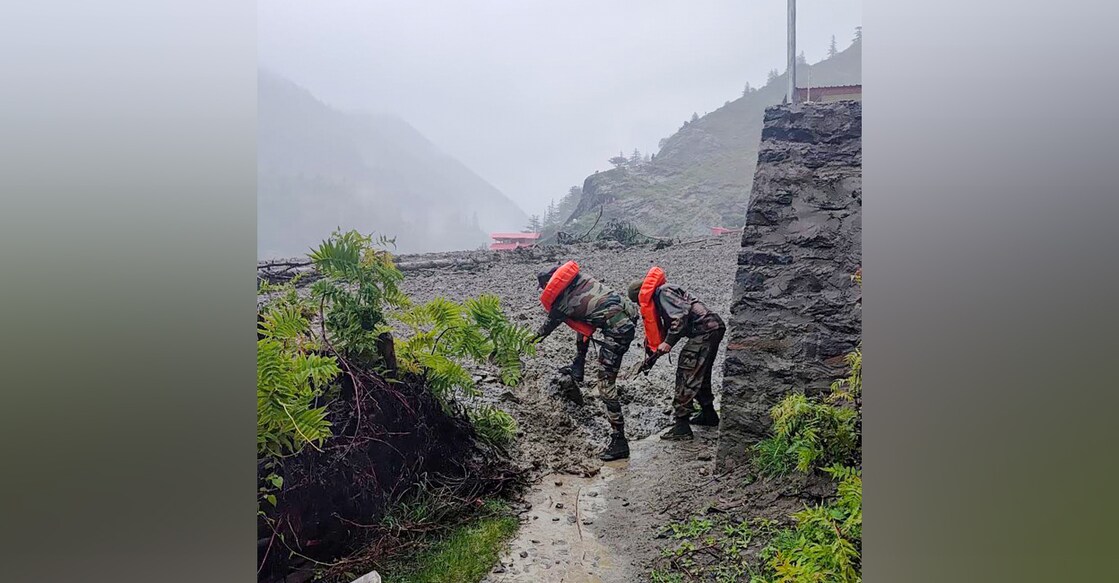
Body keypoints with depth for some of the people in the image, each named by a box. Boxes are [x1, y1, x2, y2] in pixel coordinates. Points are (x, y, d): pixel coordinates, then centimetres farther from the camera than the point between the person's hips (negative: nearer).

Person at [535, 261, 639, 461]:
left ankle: (619, 442, 1)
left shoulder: (559, 303, 5)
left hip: (617, 330, -8)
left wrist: (535, 337, 46)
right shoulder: (579, 277, 15)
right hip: (629, 315, 8)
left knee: (605, 385, -1)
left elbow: (548, 326, 24)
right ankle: (577, 368, 40)